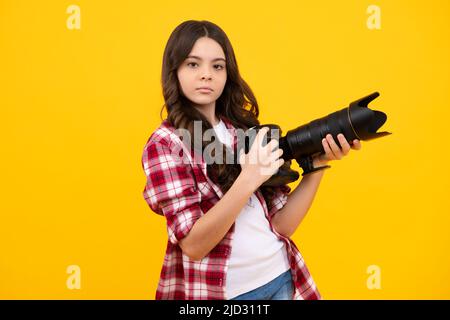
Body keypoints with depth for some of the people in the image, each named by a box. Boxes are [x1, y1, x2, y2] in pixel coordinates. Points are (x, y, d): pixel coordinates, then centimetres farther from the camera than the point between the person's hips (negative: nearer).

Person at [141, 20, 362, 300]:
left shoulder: (244, 128, 2)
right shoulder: (164, 144, -11)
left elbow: (281, 223, -1)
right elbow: (192, 245, -19)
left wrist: (318, 163, -13)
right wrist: (248, 180, -29)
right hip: (216, 290, -4)